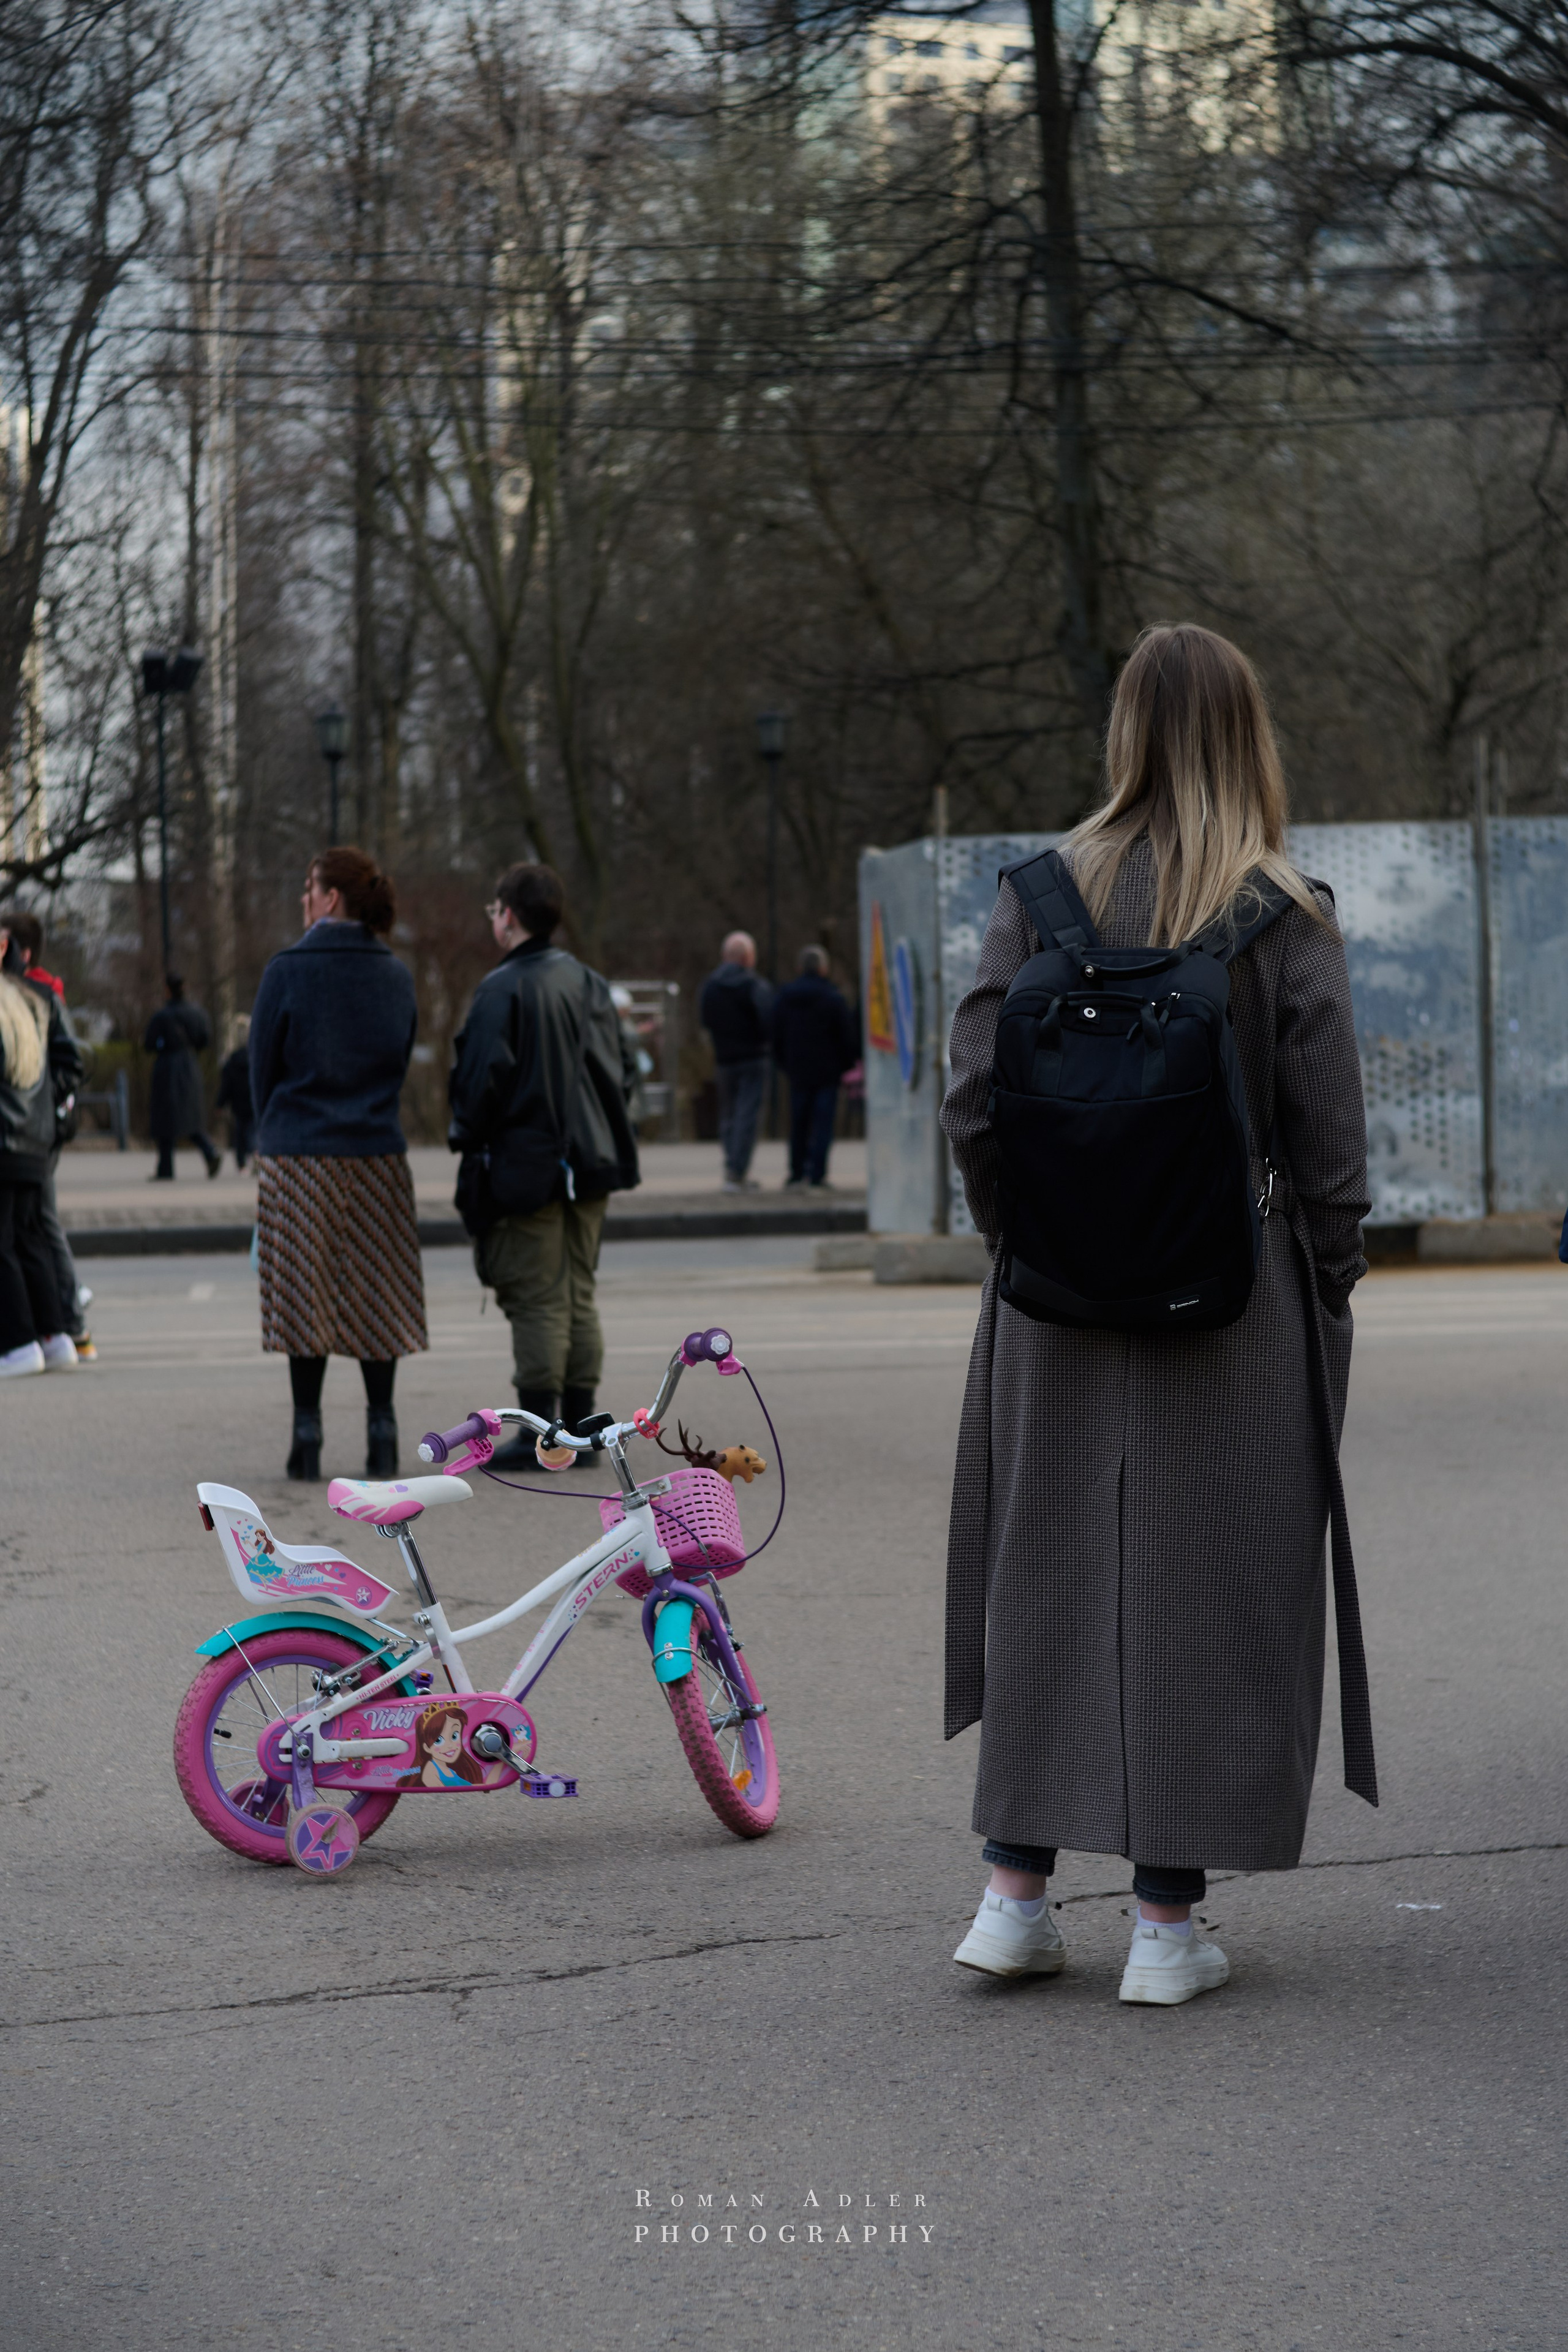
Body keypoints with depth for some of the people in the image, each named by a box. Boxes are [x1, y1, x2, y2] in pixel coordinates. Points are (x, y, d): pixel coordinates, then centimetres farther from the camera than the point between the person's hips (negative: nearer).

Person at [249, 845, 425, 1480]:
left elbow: (263, 1066, -2)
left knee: (304, 1291, 2)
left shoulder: (288, 970, -9)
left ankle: (307, 1434, 2)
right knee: (375, 1293, 9)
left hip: (298, 1158, -3)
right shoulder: (396, 975, 4)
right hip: (377, 1155, 3)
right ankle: (382, 1434, 8)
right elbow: (400, 1062, 11)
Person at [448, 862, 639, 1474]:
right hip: (587, 1164, 7)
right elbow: (623, 1068, 12)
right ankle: (580, 1428, 14)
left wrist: (467, 1137, -1)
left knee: (536, 1302, -4)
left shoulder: (502, 989, -13)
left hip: (525, 1166, -7)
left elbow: (483, 1078, -17)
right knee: (578, 1296, 12)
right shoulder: (588, 982, 9)